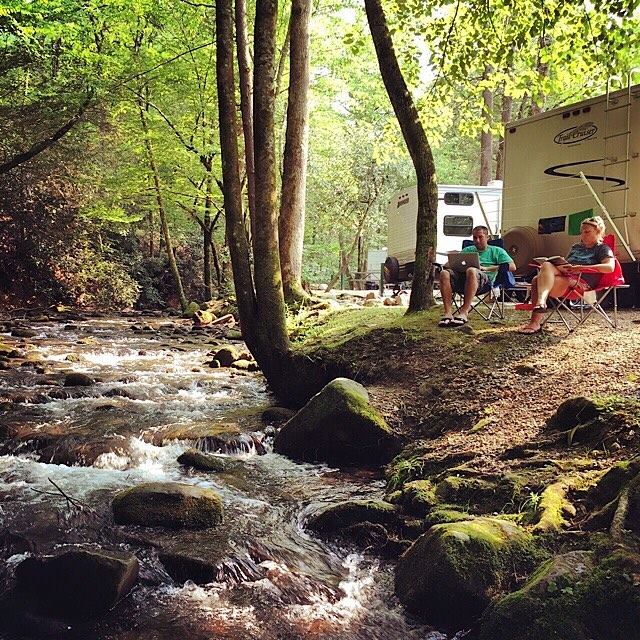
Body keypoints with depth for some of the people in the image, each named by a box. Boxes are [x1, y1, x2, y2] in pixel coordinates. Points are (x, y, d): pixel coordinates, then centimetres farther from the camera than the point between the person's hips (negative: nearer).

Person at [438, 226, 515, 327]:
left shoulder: (496, 251, 22)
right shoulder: (467, 250, 35)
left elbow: (512, 267, 6)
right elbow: (450, 263, 27)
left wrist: (487, 268, -3)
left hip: (486, 279, -4)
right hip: (462, 277, 4)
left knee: (471, 271, -39)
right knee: (444, 273, -28)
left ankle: (463, 312, -42)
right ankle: (447, 313, -38)